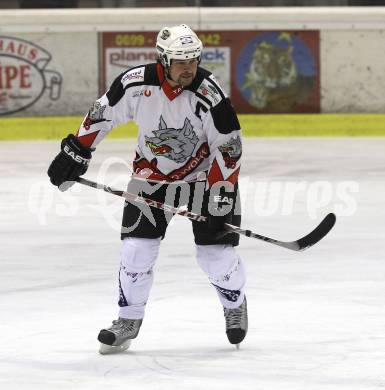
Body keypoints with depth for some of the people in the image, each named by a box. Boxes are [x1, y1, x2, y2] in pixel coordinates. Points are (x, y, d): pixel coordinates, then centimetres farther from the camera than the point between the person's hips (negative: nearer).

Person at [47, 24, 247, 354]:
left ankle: (235, 305, 26)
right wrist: (75, 151, -1)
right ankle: (129, 320, 12)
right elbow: (103, 114, -2)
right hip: (152, 175, 2)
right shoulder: (137, 83, -19)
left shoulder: (208, 93, -25)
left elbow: (229, 144, -18)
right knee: (137, 248, -6)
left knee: (216, 252, -5)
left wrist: (223, 188, -23)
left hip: (204, 174, -2)